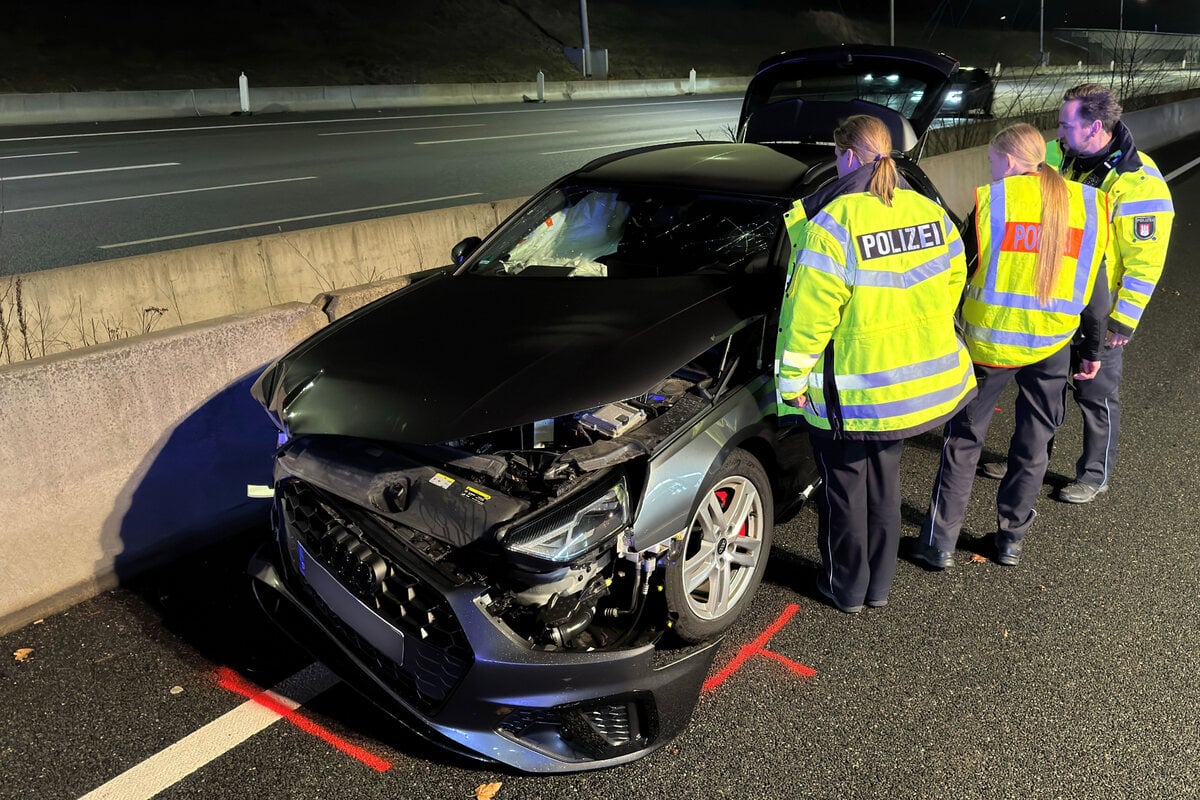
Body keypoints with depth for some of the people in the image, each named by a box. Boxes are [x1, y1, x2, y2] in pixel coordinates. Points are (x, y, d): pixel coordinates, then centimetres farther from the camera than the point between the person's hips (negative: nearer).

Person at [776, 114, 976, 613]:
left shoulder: (834, 224, -21)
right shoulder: (930, 213, 1)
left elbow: (809, 314, -22)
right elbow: (953, 282, 10)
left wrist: (792, 381, -13)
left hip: (851, 392, -6)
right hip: (919, 380, 6)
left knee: (844, 487, 13)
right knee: (884, 481, 21)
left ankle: (846, 587, 28)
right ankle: (880, 584, 34)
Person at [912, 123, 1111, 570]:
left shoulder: (990, 201, -9)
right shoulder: (1089, 206, 2)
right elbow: (1097, 291, 7)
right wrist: (1093, 350, 16)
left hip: (988, 343, -3)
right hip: (1052, 347, 3)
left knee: (963, 441, 10)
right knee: (1033, 445, 17)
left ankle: (940, 542, 15)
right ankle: (1011, 540, 28)